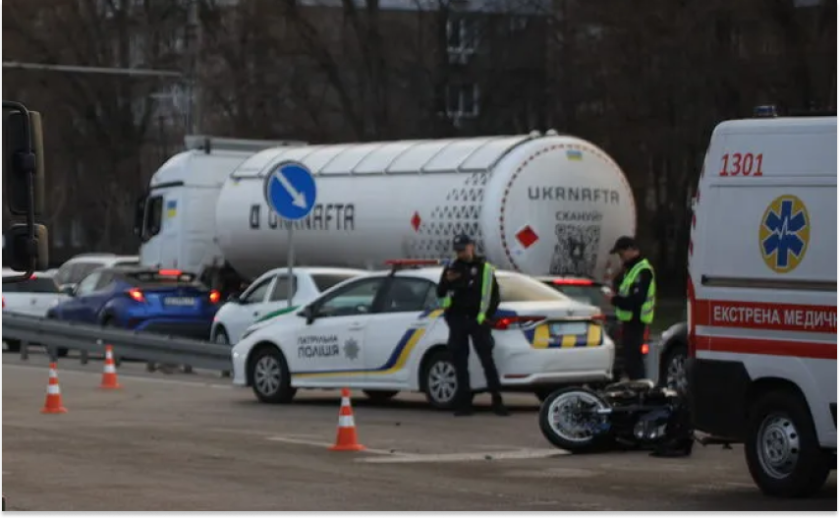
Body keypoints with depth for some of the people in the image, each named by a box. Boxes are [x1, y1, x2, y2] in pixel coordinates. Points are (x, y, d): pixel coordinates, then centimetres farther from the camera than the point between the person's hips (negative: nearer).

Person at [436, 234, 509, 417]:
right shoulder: (452, 268, 12)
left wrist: (487, 316, -5)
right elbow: (440, 293, 10)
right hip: (457, 320, 3)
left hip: (477, 320, -3)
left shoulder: (485, 269, 5)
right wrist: (447, 281, -11)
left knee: (487, 359, -7)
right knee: (460, 362, 3)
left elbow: (494, 296, 6)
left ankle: (497, 400, -6)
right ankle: (464, 403, 7)